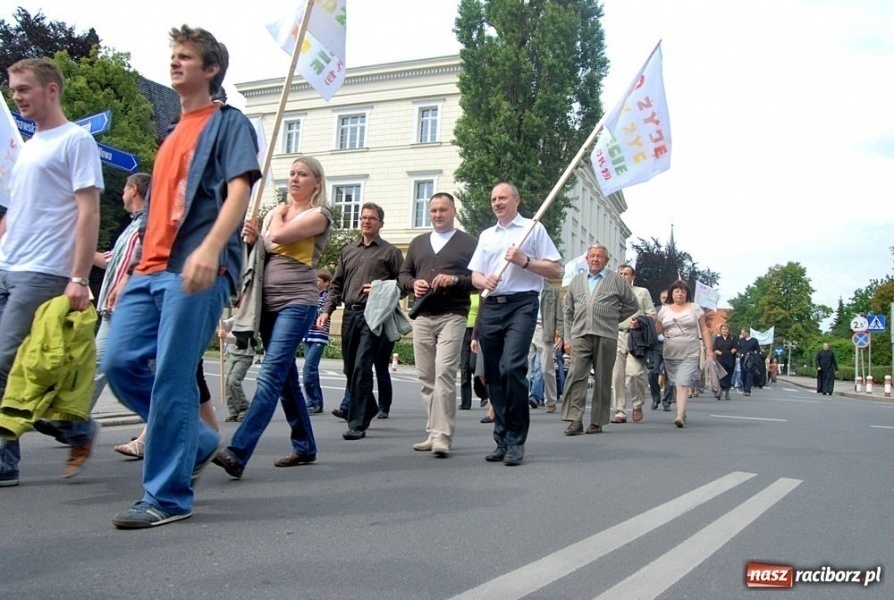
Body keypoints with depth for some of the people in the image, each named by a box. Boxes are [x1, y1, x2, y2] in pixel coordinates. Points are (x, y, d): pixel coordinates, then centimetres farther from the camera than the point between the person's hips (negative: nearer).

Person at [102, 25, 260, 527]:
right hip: (151, 270, 8)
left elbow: (239, 191, -11)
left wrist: (209, 249, -27)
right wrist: (132, 270, 22)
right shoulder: (174, 135, 27)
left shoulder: (228, 123, 4)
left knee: (172, 379, -9)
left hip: (195, 271, -8)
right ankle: (198, 442, 18)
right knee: (119, 362, 1)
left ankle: (168, 496, 2)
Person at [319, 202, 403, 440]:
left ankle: (358, 424, -9)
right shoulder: (348, 251, 19)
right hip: (350, 314, 5)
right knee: (350, 369, 11)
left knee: (361, 368, -13)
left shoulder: (390, 252, 6)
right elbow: (336, 285, 18)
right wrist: (327, 311, 6)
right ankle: (368, 408, 33)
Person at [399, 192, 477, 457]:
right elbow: (403, 274, 20)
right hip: (422, 317, 5)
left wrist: (454, 280, -17)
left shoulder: (469, 243, 6)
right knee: (426, 378, 5)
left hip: (452, 316, -5)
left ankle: (442, 436, -14)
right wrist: (413, 283, -1)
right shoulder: (418, 242, 21)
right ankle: (434, 432, 14)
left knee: (444, 374, -16)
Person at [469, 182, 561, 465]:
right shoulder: (486, 235, 22)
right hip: (490, 307, 6)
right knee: (493, 375, 4)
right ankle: (502, 440, 13)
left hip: (521, 305, -5)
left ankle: (516, 442, -12)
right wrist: (484, 281, -4)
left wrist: (524, 261, -10)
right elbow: (474, 275, 18)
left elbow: (556, 270, 3)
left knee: (512, 367, -21)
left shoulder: (533, 228, 8)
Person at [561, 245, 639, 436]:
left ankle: (597, 422, 10)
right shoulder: (576, 281, 17)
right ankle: (575, 420, -12)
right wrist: (567, 338, 11)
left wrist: (614, 319, 10)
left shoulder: (617, 280, 9)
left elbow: (632, 305, 14)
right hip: (580, 335, 2)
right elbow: (568, 311, 17)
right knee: (576, 375, -11)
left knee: (603, 380, 2)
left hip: (606, 336, -1)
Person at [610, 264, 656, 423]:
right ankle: (620, 412, 2)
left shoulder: (642, 292, 14)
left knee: (634, 372, -17)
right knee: (617, 376, -4)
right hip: (616, 335, 3)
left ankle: (638, 405, 6)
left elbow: (652, 314, 9)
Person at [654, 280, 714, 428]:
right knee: (676, 385, 9)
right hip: (670, 354, 3)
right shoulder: (664, 310, 11)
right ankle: (683, 412, 24)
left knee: (683, 383, -16)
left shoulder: (695, 308, 6)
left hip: (690, 354, -3)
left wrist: (709, 349, 0)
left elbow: (704, 330, 6)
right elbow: (657, 331, 15)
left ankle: (680, 415, -22)